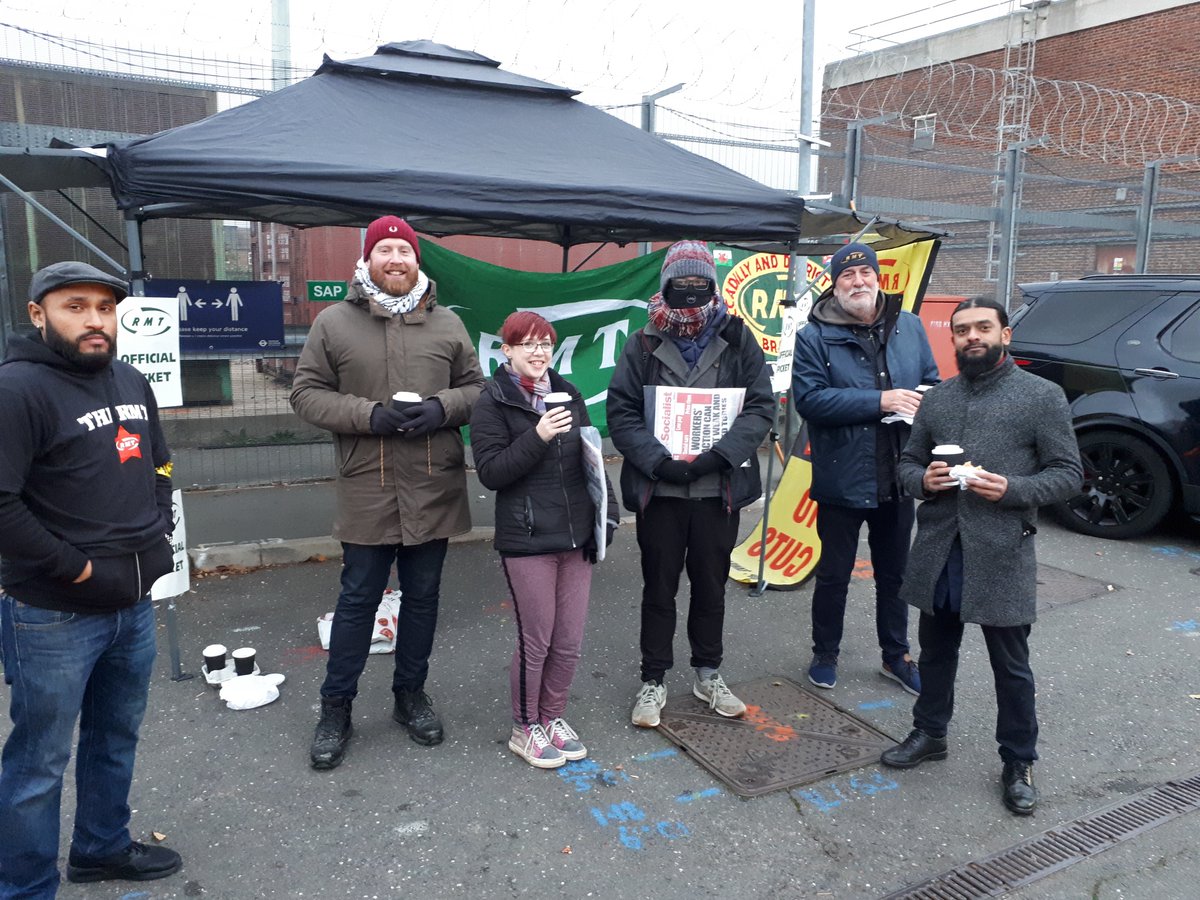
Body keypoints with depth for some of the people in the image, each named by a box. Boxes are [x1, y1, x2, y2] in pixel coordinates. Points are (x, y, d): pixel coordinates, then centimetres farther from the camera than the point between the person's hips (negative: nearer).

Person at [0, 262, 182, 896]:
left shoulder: (130, 381, 9)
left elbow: (158, 463, 21)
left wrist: (158, 532, 9)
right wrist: (73, 568, -17)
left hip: (135, 603, 8)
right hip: (53, 616, -8)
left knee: (117, 737, 22)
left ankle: (103, 847, 42)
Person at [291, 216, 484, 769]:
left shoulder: (447, 324, 7)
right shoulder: (334, 323, 1)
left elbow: (475, 387, 11)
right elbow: (307, 393, -1)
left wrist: (442, 408, -11)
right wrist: (369, 416, -15)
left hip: (433, 490, 3)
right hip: (367, 491, -2)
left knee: (422, 596, 14)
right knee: (358, 599, 7)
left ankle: (411, 694, 32)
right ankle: (336, 707, 24)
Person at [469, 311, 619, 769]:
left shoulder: (568, 394, 10)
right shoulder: (493, 403, -5)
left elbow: (591, 458, 16)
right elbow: (490, 472, -13)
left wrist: (606, 511, 7)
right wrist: (537, 436, -23)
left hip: (576, 537, 5)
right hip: (526, 541, -5)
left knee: (569, 642, 11)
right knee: (536, 641, 5)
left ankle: (553, 716, 33)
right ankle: (525, 728, 26)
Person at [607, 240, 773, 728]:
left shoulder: (737, 339, 2)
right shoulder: (643, 344, 1)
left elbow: (761, 407, -3)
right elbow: (621, 412, -5)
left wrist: (718, 454, -16)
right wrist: (659, 460, -18)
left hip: (719, 488, 1)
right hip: (659, 489, -1)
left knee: (711, 585, 15)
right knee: (659, 587, 10)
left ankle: (708, 673, 33)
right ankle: (653, 681, 25)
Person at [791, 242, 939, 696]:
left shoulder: (909, 327, 5)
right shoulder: (814, 336, -9)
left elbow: (932, 383, 11)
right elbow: (809, 399, -20)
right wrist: (880, 401, -23)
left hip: (898, 479, 4)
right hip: (842, 480, -4)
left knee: (894, 573, 19)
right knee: (833, 575, 12)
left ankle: (896, 656, 36)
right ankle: (825, 654, 31)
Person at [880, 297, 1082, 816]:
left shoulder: (1042, 397, -2)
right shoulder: (936, 400, 11)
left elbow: (1068, 472, -3)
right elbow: (907, 463, 15)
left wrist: (1012, 489, -19)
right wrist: (923, 480, -8)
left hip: (1002, 554, -4)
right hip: (938, 551, 4)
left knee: (1011, 666, 8)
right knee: (936, 651, 19)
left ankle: (1018, 763, 26)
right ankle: (929, 733, 38)